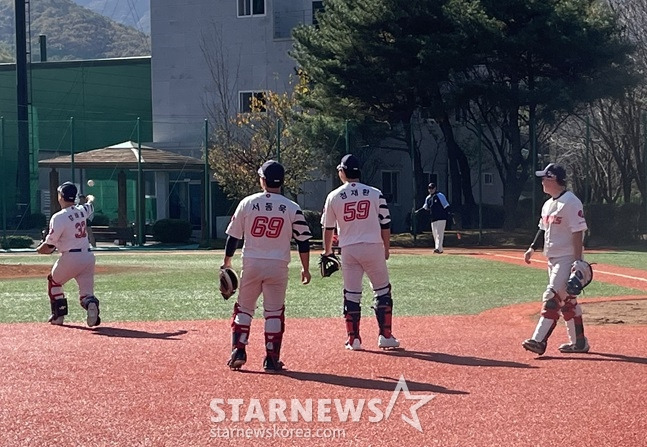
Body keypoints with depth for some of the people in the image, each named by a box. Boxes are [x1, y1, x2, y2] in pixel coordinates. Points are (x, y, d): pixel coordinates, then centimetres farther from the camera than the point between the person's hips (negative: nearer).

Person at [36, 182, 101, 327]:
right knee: (86, 292, 6)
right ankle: (91, 303, -27)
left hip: (70, 257, -5)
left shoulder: (59, 217, -13)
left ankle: (59, 315, 22)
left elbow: (49, 244, -13)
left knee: (54, 282, 24)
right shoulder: (82, 211, 6)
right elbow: (91, 205, 32)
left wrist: (40, 249, 9)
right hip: (88, 256, 5)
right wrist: (91, 199, 55)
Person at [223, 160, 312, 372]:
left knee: (243, 308, 14)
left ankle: (238, 352, 6)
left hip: (251, 264, 0)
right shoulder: (292, 208, -2)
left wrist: (227, 262, 15)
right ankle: (271, 359, 5)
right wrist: (305, 268, 10)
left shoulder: (247, 203, -2)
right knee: (274, 312, 6)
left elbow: (233, 236, 3)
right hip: (278, 267, 0)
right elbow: (303, 241, 0)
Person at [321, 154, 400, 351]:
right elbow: (385, 225, 0)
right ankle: (385, 335, 6)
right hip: (373, 247, -1)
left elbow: (328, 228, 7)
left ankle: (353, 338, 8)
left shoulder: (333, 197, 1)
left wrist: (327, 252, 20)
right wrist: (387, 249, 12)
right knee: (382, 290, 9)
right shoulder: (375, 194, -2)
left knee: (351, 294, 8)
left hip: (349, 250, 1)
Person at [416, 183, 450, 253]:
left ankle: (438, 248, -21)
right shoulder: (428, 198, 14)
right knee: (435, 234, 9)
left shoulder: (440, 196, -7)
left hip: (441, 218, -8)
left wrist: (447, 213, -20)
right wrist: (419, 210, 11)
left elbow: (446, 205, -9)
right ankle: (440, 249, 17)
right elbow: (426, 207, 25)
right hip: (433, 219, 8)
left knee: (439, 233, -14)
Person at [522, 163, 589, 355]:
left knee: (552, 297, -15)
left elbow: (578, 232, -19)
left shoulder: (570, 202, -15)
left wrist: (578, 261, -22)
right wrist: (532, 248, 13)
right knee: (567, 300, 12)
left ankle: (539, 340, -20)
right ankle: (579, 342, 18)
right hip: (553, 259, 10)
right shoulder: (548, 204, 14)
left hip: (567, 258, -10)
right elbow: (544, 229, 24)